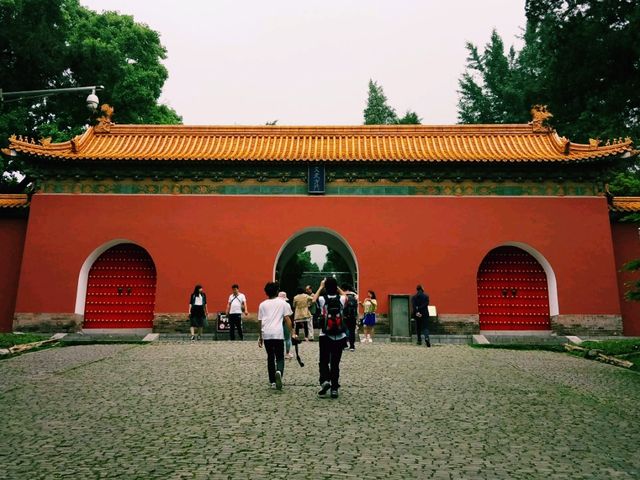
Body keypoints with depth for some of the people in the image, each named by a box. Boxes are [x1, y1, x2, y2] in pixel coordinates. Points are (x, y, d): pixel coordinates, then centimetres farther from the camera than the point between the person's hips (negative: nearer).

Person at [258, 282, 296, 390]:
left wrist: (260, 337, 19)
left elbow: (260, 322, 12)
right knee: (280, 357, 6)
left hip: (266, 334, 2)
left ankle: (273, 382, 15)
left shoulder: (262, 304, 13)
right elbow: (287, 319, 0)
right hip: (278, 333, -2)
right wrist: (292, 333, 2)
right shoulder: (282, 303, 7)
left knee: (270, 357, 14)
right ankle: (279, 372, -24)